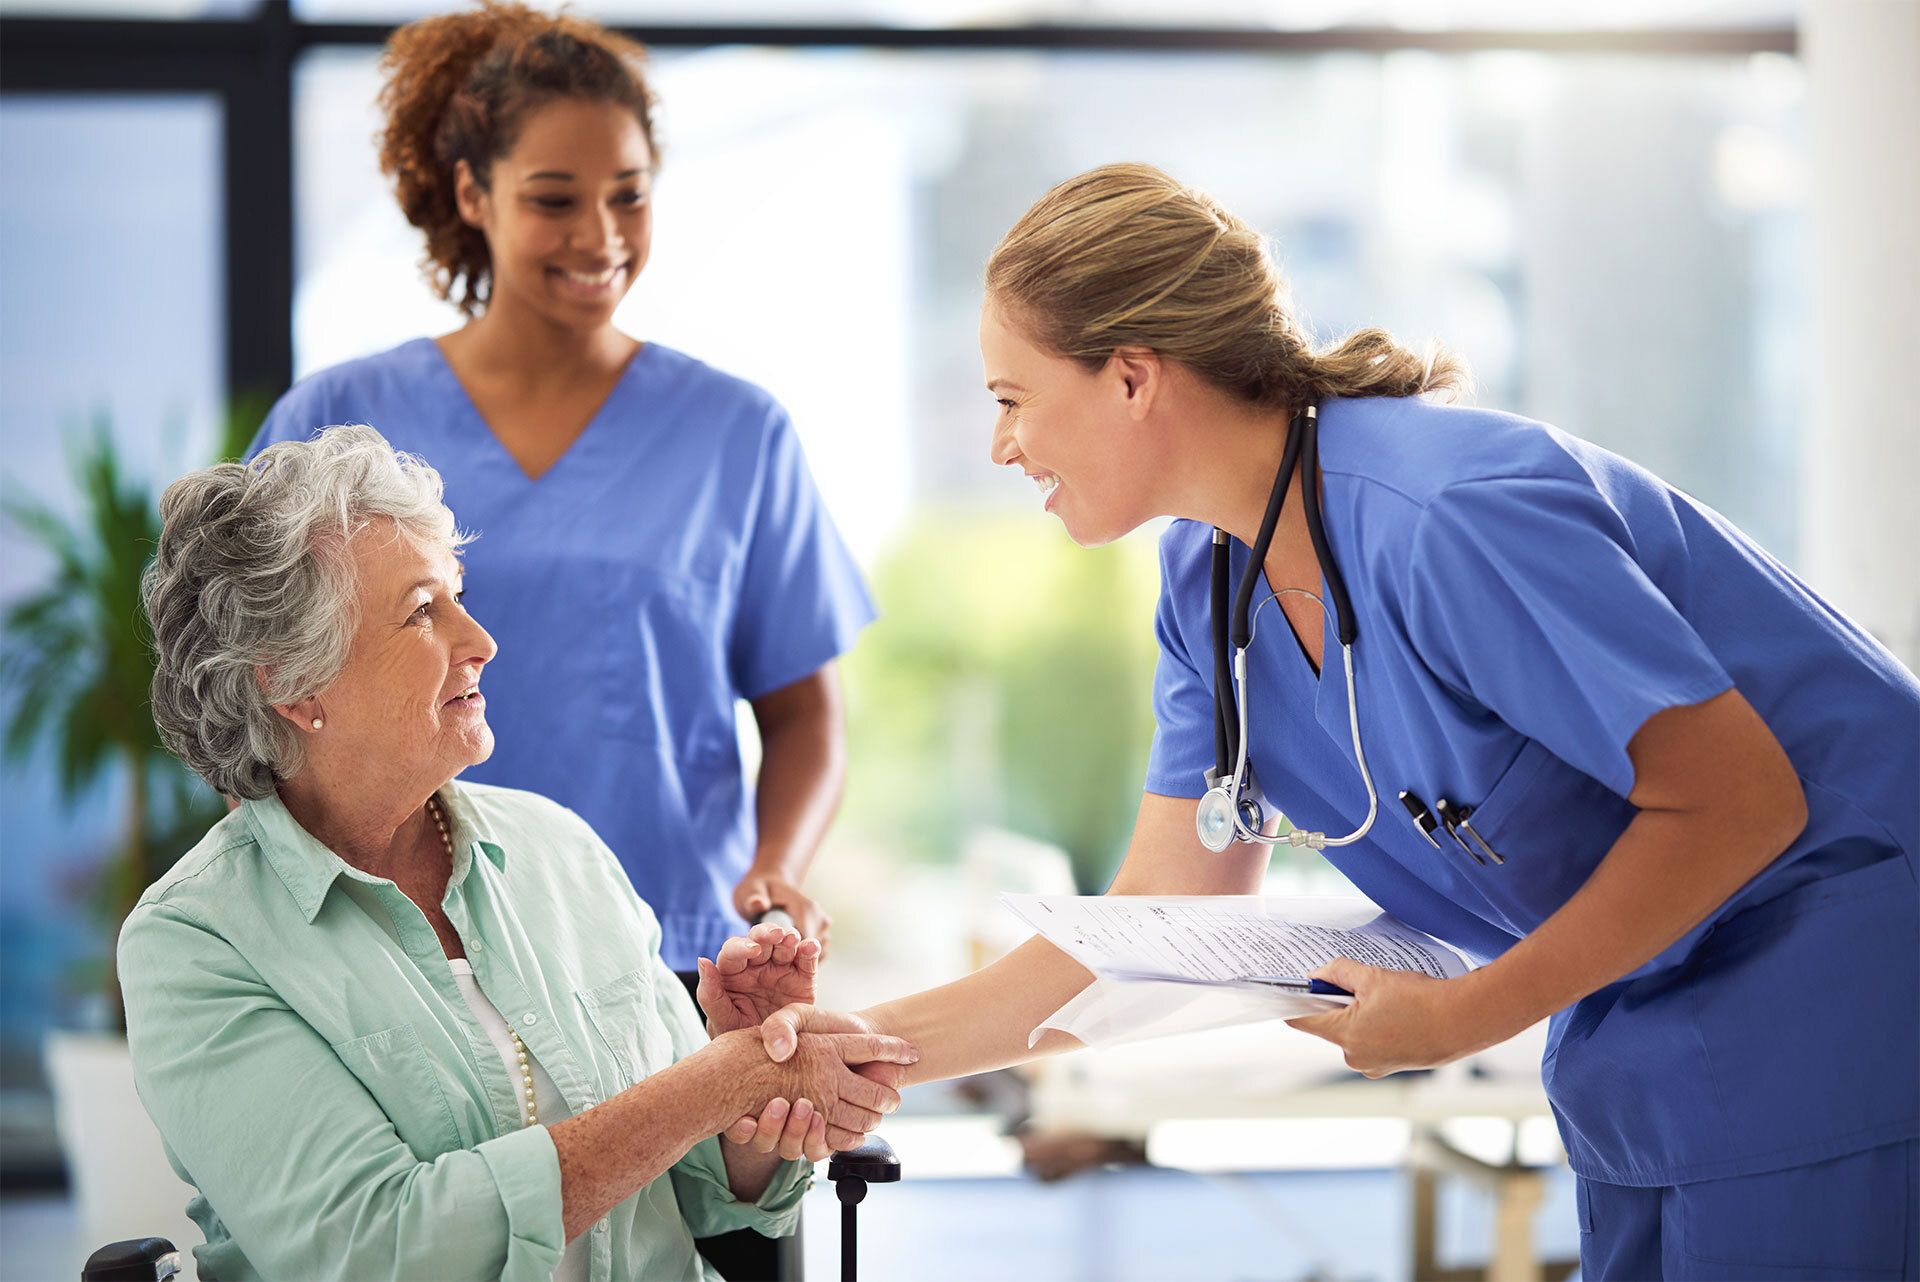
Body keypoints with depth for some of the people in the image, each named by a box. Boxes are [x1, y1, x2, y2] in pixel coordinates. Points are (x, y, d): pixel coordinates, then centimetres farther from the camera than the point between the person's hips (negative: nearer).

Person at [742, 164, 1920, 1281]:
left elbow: (1742, 803, -24)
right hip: (1649, 1015, 8)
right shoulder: (1210, 584, 1)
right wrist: (887, 1043, -4)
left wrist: (1462, 1018, -20)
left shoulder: (1446, 517, -27)